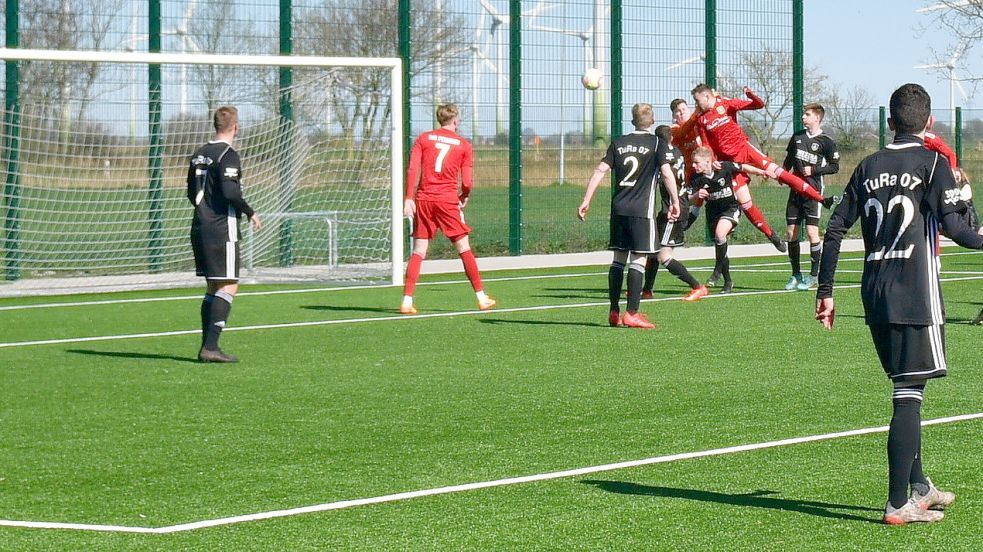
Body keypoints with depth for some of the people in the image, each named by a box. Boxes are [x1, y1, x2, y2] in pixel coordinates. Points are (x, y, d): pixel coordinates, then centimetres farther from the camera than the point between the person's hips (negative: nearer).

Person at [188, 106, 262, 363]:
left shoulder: (199, 154, 14)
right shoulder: (228, 155, -12)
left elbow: (192, 193, 18)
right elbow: (230, 191, -21)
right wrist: (250, 213, -8)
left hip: (200, 226, 9)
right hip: (223, 229, -9)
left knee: (213, 287, 13)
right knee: (228, 286, -7)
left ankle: (207, 346, 10)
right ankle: (210, 347, -16)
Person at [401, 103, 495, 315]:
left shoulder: (423, 139, 8)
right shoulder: (464, 145, 4)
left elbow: (412, 169, -3)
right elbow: (466, 183, 0)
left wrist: (409, 198, -4)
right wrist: (465, 196, 20)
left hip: (424, 198, 2)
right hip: (448, 199, -2)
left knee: (418, 251, 3)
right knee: (464, 248, 7)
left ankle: (407, 302, -6)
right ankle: (481, 298, 11)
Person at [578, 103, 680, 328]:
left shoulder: (619, 143, 11)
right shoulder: (657, 143, -1)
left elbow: (600, 171, 6)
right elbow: (667, 173, -12)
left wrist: (586, 201, 7)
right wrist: (675, 202, -5)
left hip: (618, 208, 5)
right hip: (642, 209, -5)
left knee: (619, 259, 11)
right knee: (639, 259, -4)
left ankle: (614, 312, 14)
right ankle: (632, 313, -10)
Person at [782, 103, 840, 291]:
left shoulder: (826, 142, -4)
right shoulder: (797, 137, 12)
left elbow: (834, 167, -3)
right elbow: (788, 160, 22)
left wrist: (813, 170, -12)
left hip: (813, 191, -6)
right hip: (795, 189, 6)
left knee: (812, 231, -11)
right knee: (791, 232, 5)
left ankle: (814, 275, -2)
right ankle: (796, 275, 15)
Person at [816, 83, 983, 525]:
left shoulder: (868, 167, 13)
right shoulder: (932, 162, -3)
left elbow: (835, 230, 10)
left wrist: (825, 290, 15)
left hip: (874, 294, 6)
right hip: (915, 294, -6)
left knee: (906, 390, 18)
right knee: (909, 393, -6)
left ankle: (918, 487, 28)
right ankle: (898, 503, -9)